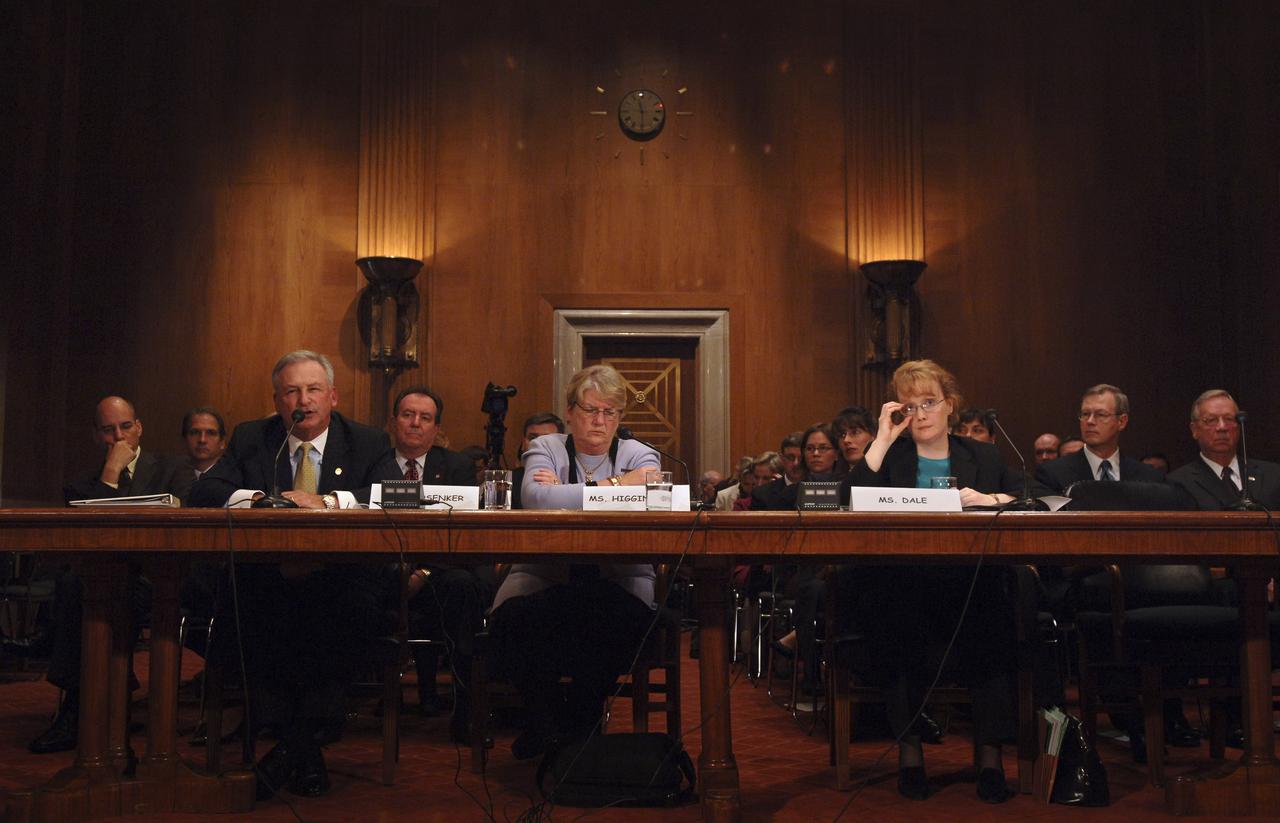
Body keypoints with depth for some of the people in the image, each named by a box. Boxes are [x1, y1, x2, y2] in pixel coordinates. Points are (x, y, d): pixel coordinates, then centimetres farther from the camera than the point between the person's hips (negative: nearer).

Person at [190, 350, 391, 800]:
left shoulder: (368, 443, 9)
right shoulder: (250, 438, 14)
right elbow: (203, 492, 3)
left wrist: (327, 502, -21)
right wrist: (258, 499, -16)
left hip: (339, 580, -1)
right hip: (268, 583, 2)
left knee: (355, 609, -34)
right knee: (240, 602, -31)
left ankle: (294, 744, -18)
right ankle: (304, 748, -19)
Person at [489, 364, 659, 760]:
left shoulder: (638, 455, 11)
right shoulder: (546, 448, 9)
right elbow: (536, 498, -15)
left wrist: (565, 492, -13)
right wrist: (612, 487, -13)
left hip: (618, 582, 0)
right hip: (544, 580, 0)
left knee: (625, 622, -34)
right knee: (513, 620, -32)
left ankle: (580, 721, -2)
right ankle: (546, 722, 0)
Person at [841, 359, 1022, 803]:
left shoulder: (983, 456, 19)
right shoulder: (890, 455, 15)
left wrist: (992, 499, -13)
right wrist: (883, 439, -3)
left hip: (968, 584, 1)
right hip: (899, 584, -1)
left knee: (989, 614, -32)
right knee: (896, 611, -34)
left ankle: (989, 752, -22)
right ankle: (909, 747, -19)